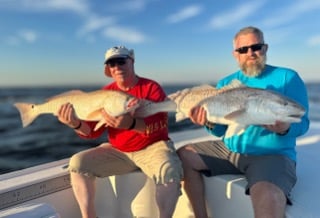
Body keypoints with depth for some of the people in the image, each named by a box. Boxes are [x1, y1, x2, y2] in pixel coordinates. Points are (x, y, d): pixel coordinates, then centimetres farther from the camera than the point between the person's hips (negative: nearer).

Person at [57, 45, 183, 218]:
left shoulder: (151, 87, -8)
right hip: (117, 151, 4)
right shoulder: (106, 92, 4)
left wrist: (131, 124, -41)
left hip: (152, 147, -4)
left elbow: (160, 123, -22)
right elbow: (93, 131, 1)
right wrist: (77, 124, -21)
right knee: (78, 162, -9)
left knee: (169, 171, -34)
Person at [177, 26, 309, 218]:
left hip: (272, 154, -5)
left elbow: (302, 123, -5)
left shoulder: (287, 77, -2)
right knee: (183, 155, -3)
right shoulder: (225, 84, 8)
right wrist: (209, 123, -15)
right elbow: (220, 131, 8)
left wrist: (285, 129, -28)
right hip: (229, 149, 6)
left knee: (268, 198, -37)